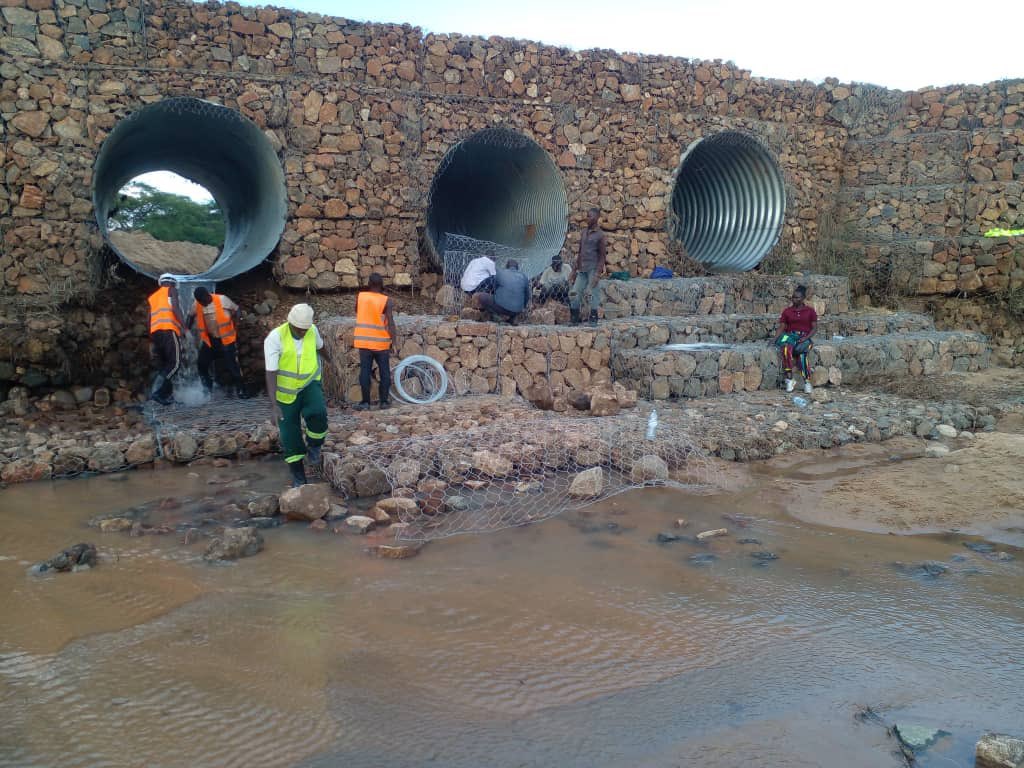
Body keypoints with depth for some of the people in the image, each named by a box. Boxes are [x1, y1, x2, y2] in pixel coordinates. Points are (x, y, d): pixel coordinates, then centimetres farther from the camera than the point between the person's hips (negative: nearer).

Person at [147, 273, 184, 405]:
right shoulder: (171, 290, 14)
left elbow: (148, 318, 24)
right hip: (169, 329, -6)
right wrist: (184, 326, -10)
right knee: (175, 363, -9)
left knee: (161, 366, 11)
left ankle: (166, 395, 5)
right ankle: (156, 391, -23)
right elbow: (175, 308, -5)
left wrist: (150, 338, 25)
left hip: (154, 332, 7)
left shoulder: (151, 296, 31)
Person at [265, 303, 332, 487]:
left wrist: (329, 359, 35)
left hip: (309, 383, 2)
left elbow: (319, 346, 14)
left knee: (317, 414, -28)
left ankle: (314, 445, 3)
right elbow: (270, 373, -28)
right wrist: (274, 404, -36)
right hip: (286, 391, -2)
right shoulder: (274, 338, -26)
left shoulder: (312, 330, -12)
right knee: (290, 435, 1)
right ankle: (298, 476, 19)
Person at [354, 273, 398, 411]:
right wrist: (394, 339, -10)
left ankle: (365, 401, 3)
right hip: (381, 342, -2)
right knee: (384, 372, 8)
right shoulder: (386, 300, -8)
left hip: (363, 341, 2)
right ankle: (384, 401, 10)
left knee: (364, 371, 5)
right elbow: (390, 322, -14)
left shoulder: (360, 296, -1)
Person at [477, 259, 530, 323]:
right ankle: (511, 317, 9)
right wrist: (523, 307, 38)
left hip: (501, 306, -5)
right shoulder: (524, 277, 8)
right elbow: (526, 295, 18)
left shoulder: (499, 273, 4)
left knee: (479, 296, 13)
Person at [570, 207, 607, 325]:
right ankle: (574, 319, 9)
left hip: (593, 270, -6)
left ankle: (593, 319, 5)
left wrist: (598, 274, -16)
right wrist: (575, 270, 17)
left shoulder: (600, 235, -5)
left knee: (592, 294, -4)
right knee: (574, 294, 1)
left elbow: (603, 256, -7)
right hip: (582, 270, 6)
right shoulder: (584, 233, 15)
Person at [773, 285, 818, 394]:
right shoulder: (787, 311, 12)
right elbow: (781, 328, 8)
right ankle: (789, 380, -34)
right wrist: (774, 340, -8)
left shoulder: (810, 311, 8)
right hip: (790, 336, 1)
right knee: (786, 349, -36)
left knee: (802, 353, -36)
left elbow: (814, 328, 5)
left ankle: (807, 382, -32)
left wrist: (806, 338, -12)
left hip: (804, 338, -1)